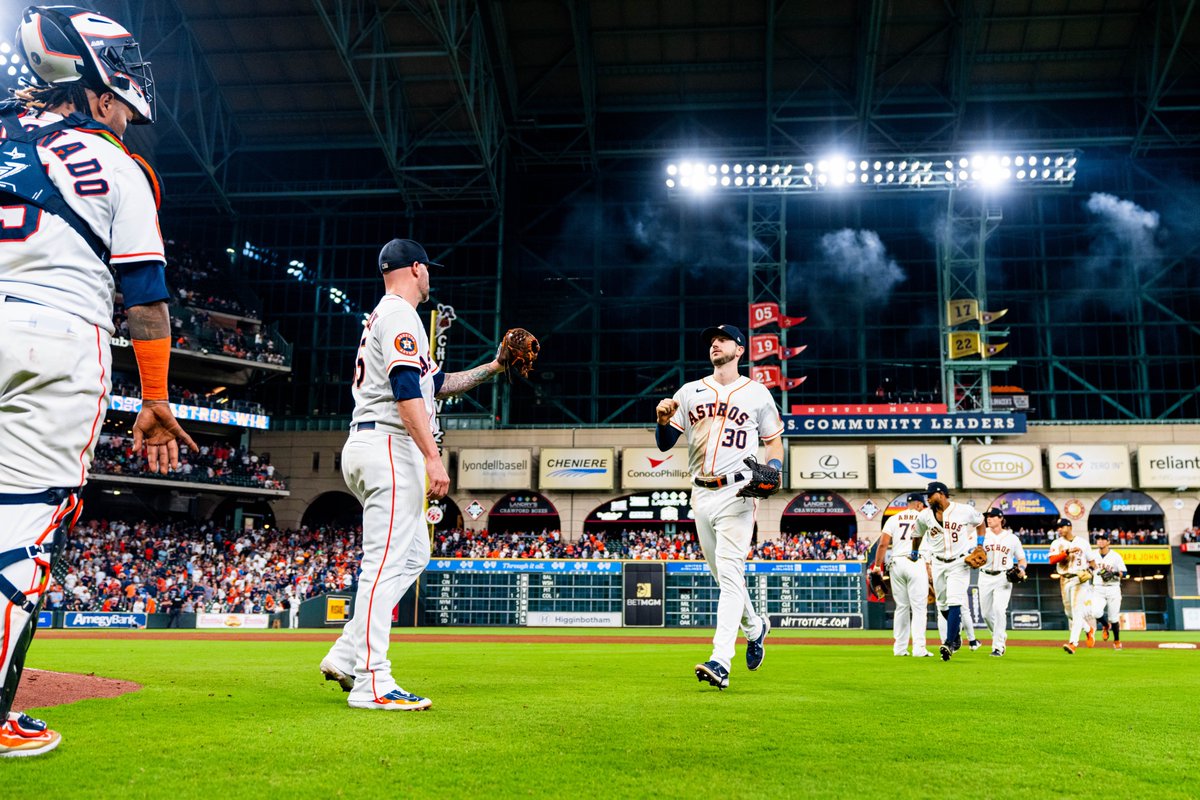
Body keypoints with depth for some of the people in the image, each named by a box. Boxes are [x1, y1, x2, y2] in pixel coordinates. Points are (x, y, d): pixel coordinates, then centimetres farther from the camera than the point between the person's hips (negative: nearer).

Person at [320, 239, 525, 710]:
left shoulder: (381, 318, 26)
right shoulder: (400, 315, -7)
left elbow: (436, 384, 31)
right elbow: (407, 389, -21)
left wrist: (492, 368, 32)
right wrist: (433, 457, -27)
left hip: (366, 448, 11)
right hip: (389, 447, -11)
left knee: (413, 555, 15)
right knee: (387, 564, -11)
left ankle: (346, 656, 13)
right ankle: (371, 684, -11)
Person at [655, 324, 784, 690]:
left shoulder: (757, 393, 6)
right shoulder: (689, 392, 12)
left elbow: (774, 441, 9)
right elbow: (665, 444, 7)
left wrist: (772, 471, -11)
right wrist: (663, 420, -14)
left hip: (737, 492, -4)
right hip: (701, 495, 4)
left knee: (729, 573, -14)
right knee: (724, 576, 13)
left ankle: (720, 662, -19)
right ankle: (755, 627, 39)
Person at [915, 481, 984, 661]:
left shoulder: (965, 511, -9)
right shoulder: (924, 516, -3)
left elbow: (980, 521, 11)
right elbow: (918, 536, 14)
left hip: (959, 563, -3)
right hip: (937, 564, 4)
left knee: (954, 602, -16)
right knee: (942, 604, 9)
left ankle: (949, 643, -17)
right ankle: (956, 633, 33)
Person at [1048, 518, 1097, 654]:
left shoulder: (1082, 543, 5)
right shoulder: (1056, 544, 5)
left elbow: (1092, 561, 12)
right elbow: (1052, 560, -11)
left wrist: (1090, 570, -8)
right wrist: (1067, 552, -21)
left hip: (1080, 580, -3)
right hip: (1064, 580, 3)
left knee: (1077, 611, -14)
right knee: (1069, 612, 10)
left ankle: (1073, 643, -20)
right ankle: (1088, 630, 36)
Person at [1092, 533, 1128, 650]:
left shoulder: (1115, 556, -3)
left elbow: (1124, 574, -4)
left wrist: (1114, 574, -22)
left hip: (1113, 589, -2)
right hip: (1098, 589, 2)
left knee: (1114, 618, 1)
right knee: (1096, 612, -20)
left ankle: (1117, 641, 23)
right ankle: (1105, 626, 13)